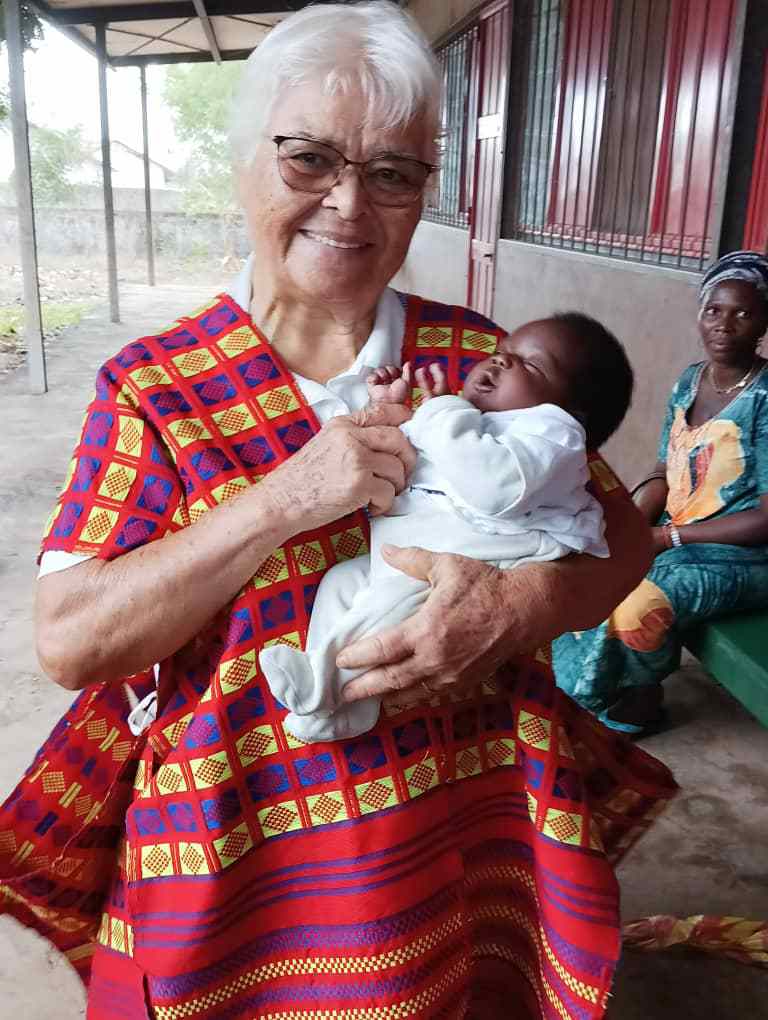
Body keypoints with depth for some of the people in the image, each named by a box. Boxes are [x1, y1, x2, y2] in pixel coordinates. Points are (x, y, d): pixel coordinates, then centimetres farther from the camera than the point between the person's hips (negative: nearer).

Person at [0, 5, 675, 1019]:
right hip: (240, 856, -1)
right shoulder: (153, 386, -8)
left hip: (462, 837, 2)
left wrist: (518, 604, -23)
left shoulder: (479, 357, -3)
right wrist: (284, 499, -25)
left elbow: (622, 534, 0)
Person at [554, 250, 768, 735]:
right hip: (672, 537, 7)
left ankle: (639, 698, 4)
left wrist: (667, 537, -18)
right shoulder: (689, 381, 5)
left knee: (635, 607, -28)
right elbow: (664, 474, 9)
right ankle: (580, 686, 16)